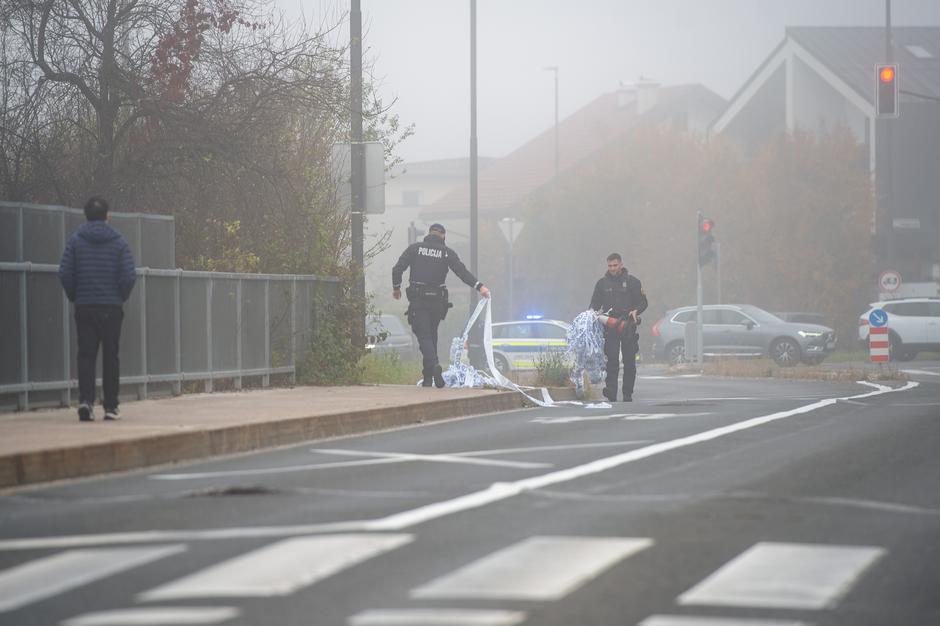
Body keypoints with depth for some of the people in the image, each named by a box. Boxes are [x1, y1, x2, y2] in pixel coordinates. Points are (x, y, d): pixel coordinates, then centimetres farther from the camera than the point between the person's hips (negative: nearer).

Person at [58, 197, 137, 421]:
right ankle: (111, 406, 10)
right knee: (110, 357, 8)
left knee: (86, 355, 0)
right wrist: (121, 297, 7)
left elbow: (65, 273, -6)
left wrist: (74, 296, 8)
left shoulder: (76, 241, -1)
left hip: (84, 308, 0)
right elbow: (129, 276, -9)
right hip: (112, 309, 0)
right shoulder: (118, 242, -2)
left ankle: (86, 399, -20)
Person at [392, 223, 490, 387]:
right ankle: (428, 376, 16)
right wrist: (479, 286, -14)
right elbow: (462, 271, -9)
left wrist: (396, 287, 12)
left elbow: (397, 269, -3)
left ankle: (434, 365, -31)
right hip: (437, 300, 2)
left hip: (418, 300, -2)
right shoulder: (447, 253, 2)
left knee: (424, 335, -5)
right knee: (432, 335, 15)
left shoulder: (415, 248, 2)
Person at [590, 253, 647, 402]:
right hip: (610, 326, 0)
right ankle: (611, 391, -19)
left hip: (628, 326, 0)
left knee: (629, 361, 2)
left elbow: (643, 302, 6)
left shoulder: (633, 281, 6)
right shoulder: (602, 283, 11)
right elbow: (595, 303, 14)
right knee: (612, 360, -12)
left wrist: (635, 311, -13)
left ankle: (628, 394, 8)